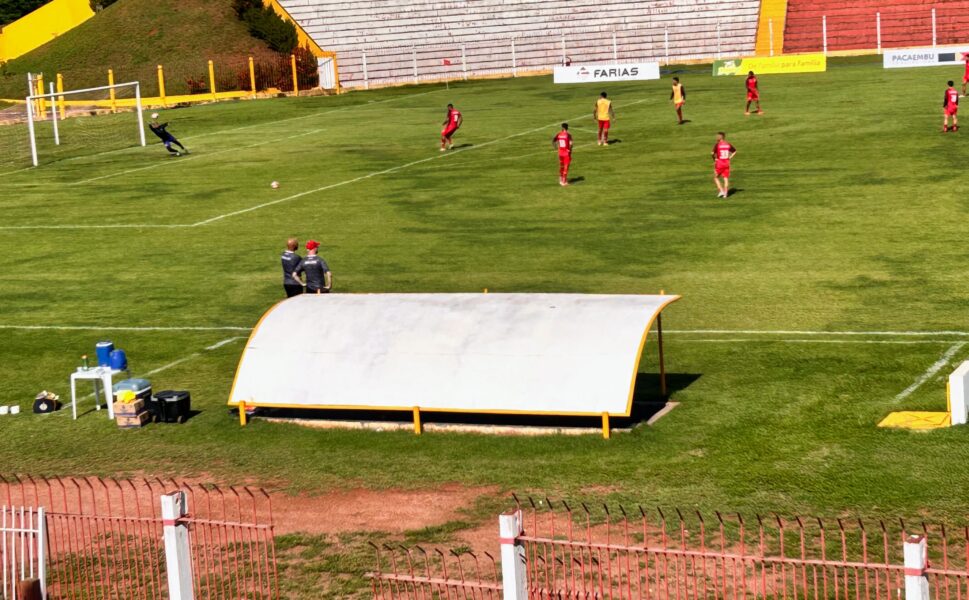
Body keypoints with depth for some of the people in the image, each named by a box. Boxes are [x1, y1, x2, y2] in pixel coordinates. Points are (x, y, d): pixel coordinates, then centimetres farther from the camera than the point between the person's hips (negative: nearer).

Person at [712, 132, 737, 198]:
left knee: (716, 177, 11)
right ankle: (725, 193, 3)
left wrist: (715, 159, -5)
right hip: (727, 163, 4)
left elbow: (713, 153, -22)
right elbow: (735, 151, 16)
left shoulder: (717, 145, -12)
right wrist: (730, 157, 13)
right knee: (726, 178, 7)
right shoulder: (728, 144, 4)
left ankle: (721, 190, -1)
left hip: (719, 163, -4)